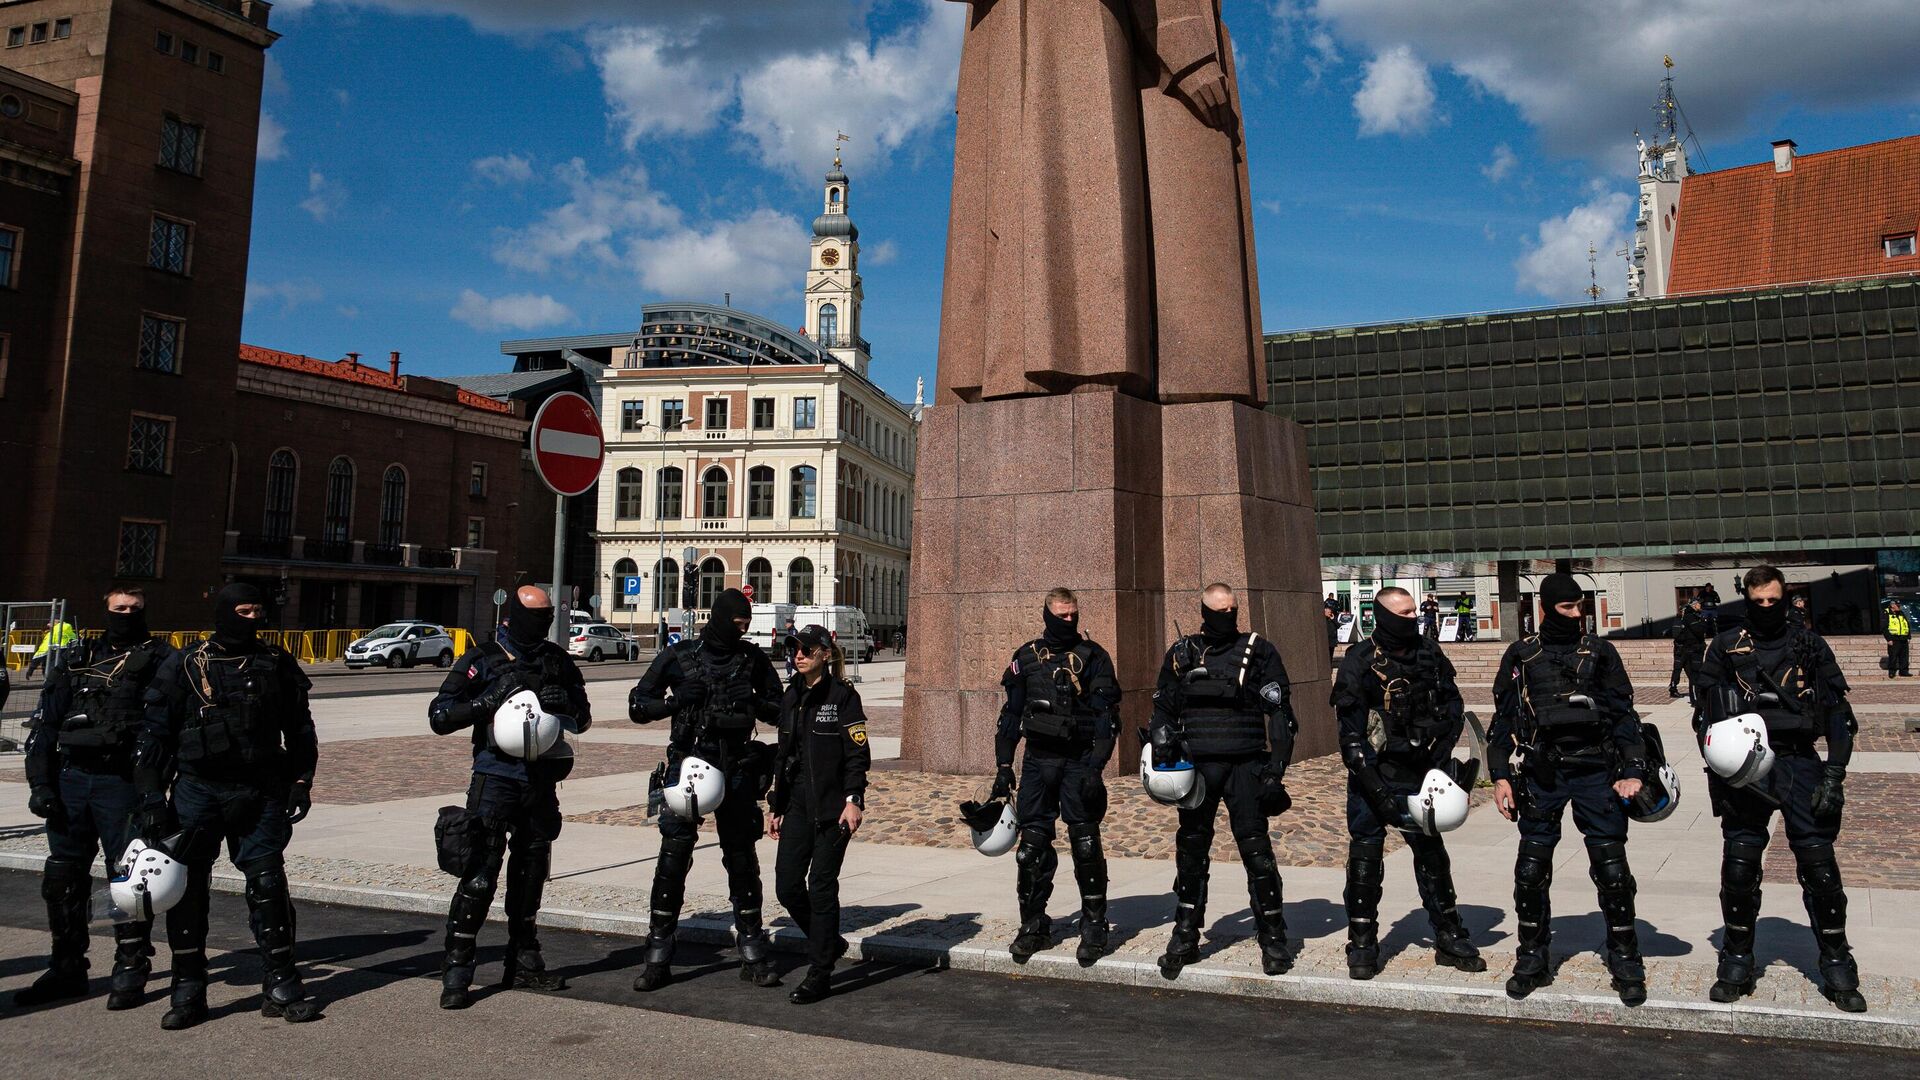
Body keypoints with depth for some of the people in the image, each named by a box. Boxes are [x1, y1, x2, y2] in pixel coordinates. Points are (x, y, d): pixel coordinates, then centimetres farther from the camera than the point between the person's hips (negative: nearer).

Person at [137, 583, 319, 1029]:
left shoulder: (277, 664, 7)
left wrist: (300, 783, 6)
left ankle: (281, 987, 8)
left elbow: (300, 728, 13)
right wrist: (151, 798, -2)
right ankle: (188, 991, 16)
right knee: (186, 888, 2)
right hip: (198, 791, 0)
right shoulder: (185, 667, 2)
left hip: (260, 792, 1)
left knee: (268, 884, 0)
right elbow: (154, 736, 3)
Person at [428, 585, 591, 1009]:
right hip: (496, 779, -5)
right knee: (480, 874, -11)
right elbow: (439, 716, -8)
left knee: (531, 873, 13)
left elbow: (583, 720, 12)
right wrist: (488, 700, -22)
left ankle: (524, 962, 26)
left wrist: (565, 704, -10)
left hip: (541, 780, 5)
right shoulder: (483, 660, -4)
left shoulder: (558, 661, 8)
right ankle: (456, 971, -1)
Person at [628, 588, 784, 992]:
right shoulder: (678, 657, 1)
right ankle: (658, 955, 6)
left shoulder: (753, 658, 6)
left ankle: (753, 953, 17)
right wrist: (675, 702, -16)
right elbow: (637, 706, 3)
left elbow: (780, 711, 11)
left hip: (736, 770, 2)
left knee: (742, 857, 8)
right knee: (674, 855, -5)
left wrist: (754, 704, -11)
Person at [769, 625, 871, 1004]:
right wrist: (775, 805, 18)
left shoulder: (843, 695, -7)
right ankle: (830, 943, 27)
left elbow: (858, 753, -10)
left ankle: (820, 976, 10)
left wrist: (853, 800, -19)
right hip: (797, 807, 6)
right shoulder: (790, 698, 13)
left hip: (833, 808, -6)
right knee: (787, 886, 3)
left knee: (822, 886, -2)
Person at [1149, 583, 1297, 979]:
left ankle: (1273, 939, 11)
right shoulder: (1181, 654, 9)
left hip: (1245, 765, -3)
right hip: (1196, 766, 3)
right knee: (1191, 851, 9)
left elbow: (1279, 713, -2)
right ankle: (1185, 938, 20)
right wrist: (1161, 743, -1)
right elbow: (1163, 708, 16)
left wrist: (1277, 767, -10)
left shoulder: (1259, 652, 1)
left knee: (1256, 850, -3)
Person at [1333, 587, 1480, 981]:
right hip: (1374, 773, -4)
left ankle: (1449, 938, 25)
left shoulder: (1430, 653, 3)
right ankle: (1362, 945, 12)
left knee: (1431, 853, 13)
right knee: (1365, 856, 0)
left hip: (1419, 772, 4)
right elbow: (1351, 734, -14)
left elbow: (1453, 707, 12)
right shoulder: (1360, 662, -12)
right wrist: (1378, 791, -18)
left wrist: (1440, 754, -3)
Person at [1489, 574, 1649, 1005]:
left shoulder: (1600, 653, 6)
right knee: (1531, 869, 3)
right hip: (1542, 776, 1)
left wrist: (1632, 771, -5)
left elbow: (1624, 715, 6)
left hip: (1595, 772, 0)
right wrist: (1500, 775, 2)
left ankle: (1626, 964, 18)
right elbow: (1503, 719, 8)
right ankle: (1532, 961, 19)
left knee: (1612, 869, 1)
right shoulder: (1520, 656, 6)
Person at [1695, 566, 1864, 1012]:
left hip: (1800, 764, 0)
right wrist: (1719, 775, -1)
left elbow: (1838, 714, 7)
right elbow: (1706, 715, 8)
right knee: (1739, 866, 0)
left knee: (1819, 865, -3)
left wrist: (1835, 773, -3)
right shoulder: (1726, 648, 9)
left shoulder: (1810, 647, 9)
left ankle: (1838, 970, 13)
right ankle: (1737, 965, 14)